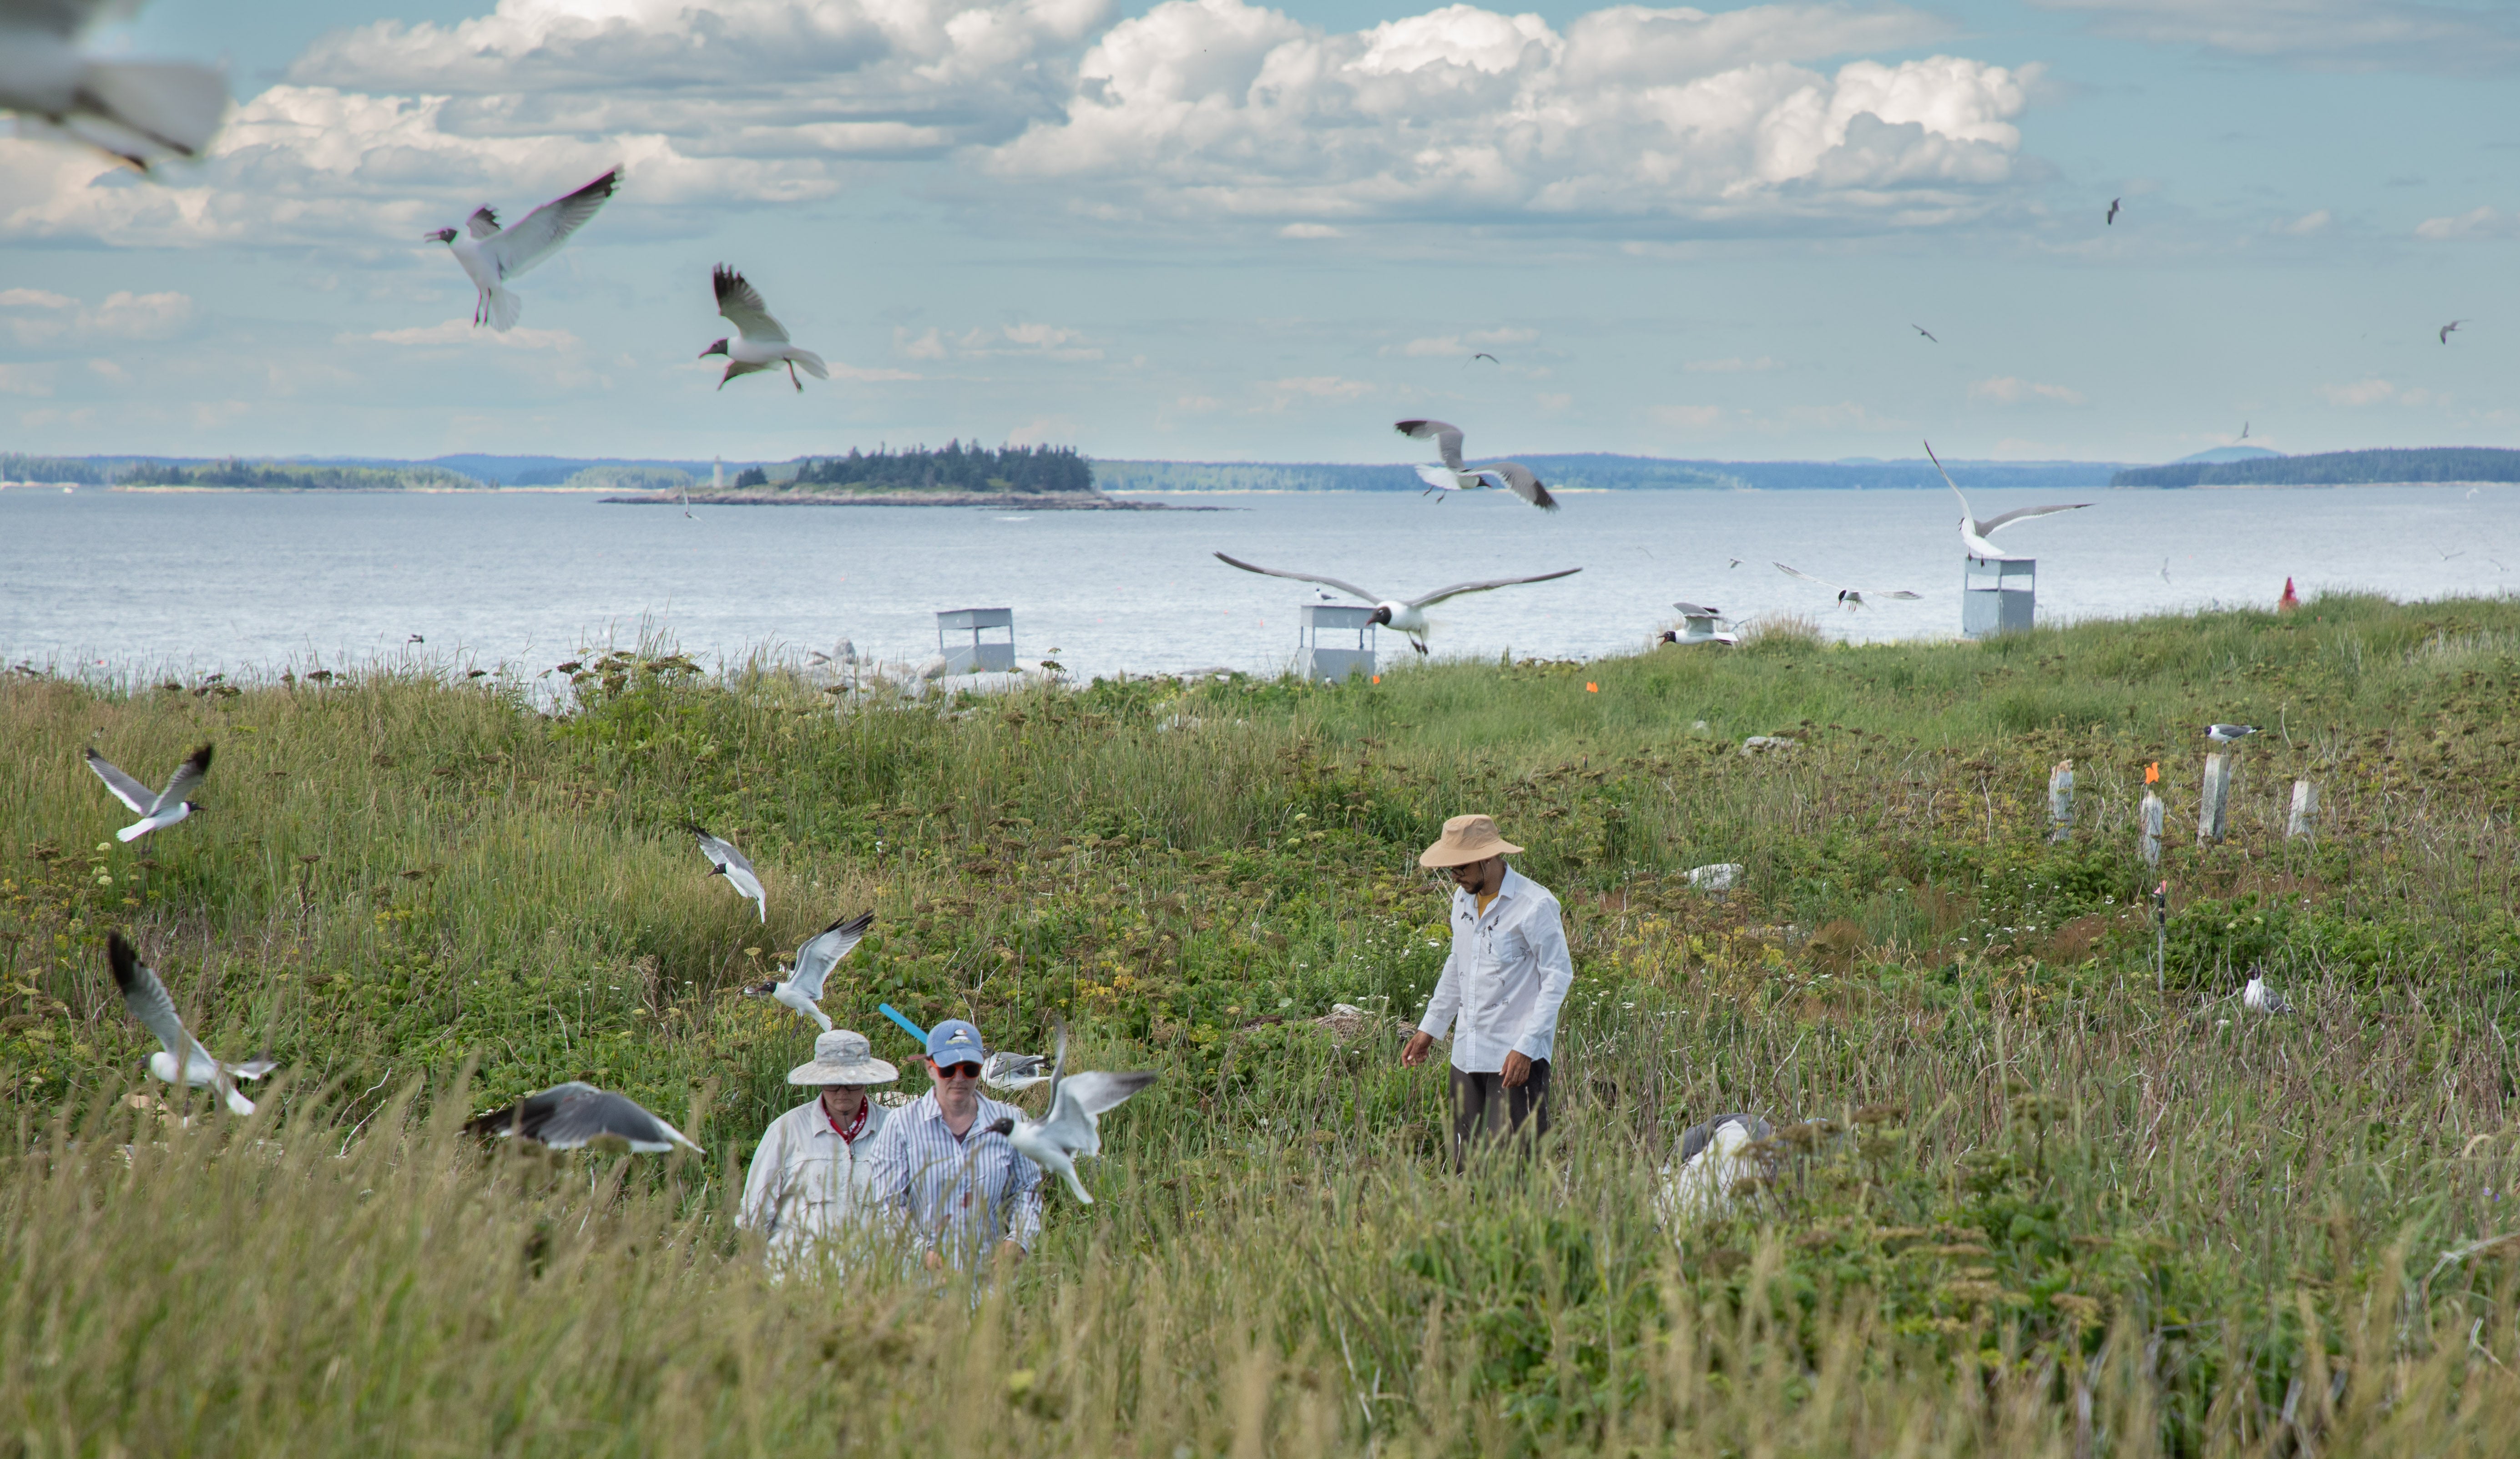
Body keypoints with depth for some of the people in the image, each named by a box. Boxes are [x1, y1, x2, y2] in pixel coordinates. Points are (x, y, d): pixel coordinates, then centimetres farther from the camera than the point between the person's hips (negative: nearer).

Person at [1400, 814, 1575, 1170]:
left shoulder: (1535, 906, -12)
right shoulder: (1463, 899, 11)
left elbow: (1559, 976, -11)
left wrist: (1526, 1047, -17)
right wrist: (1430, 1028, 24)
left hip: (1516, 1059, -7)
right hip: (1467, 1056, 7)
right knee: (1468, 1167, 7)